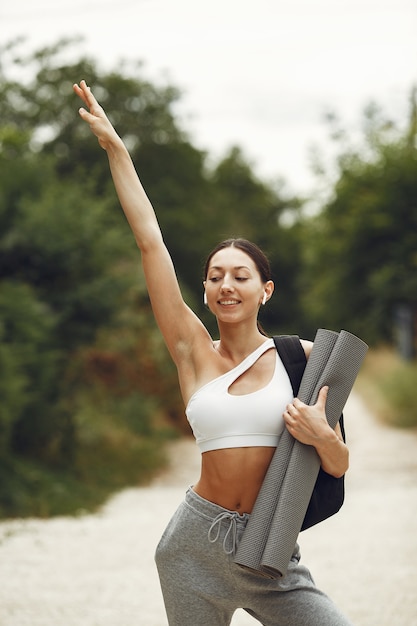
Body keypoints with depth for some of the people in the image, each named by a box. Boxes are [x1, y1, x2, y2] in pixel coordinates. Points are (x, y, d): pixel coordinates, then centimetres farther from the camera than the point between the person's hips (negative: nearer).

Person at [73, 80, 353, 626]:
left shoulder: (301, 357, 1)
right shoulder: (194, 352, 2)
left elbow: (339, 466, 7)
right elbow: (150, 241, 0)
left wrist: (322, 436, -16)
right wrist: (114, 147, 0)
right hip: (196, 544, 0)